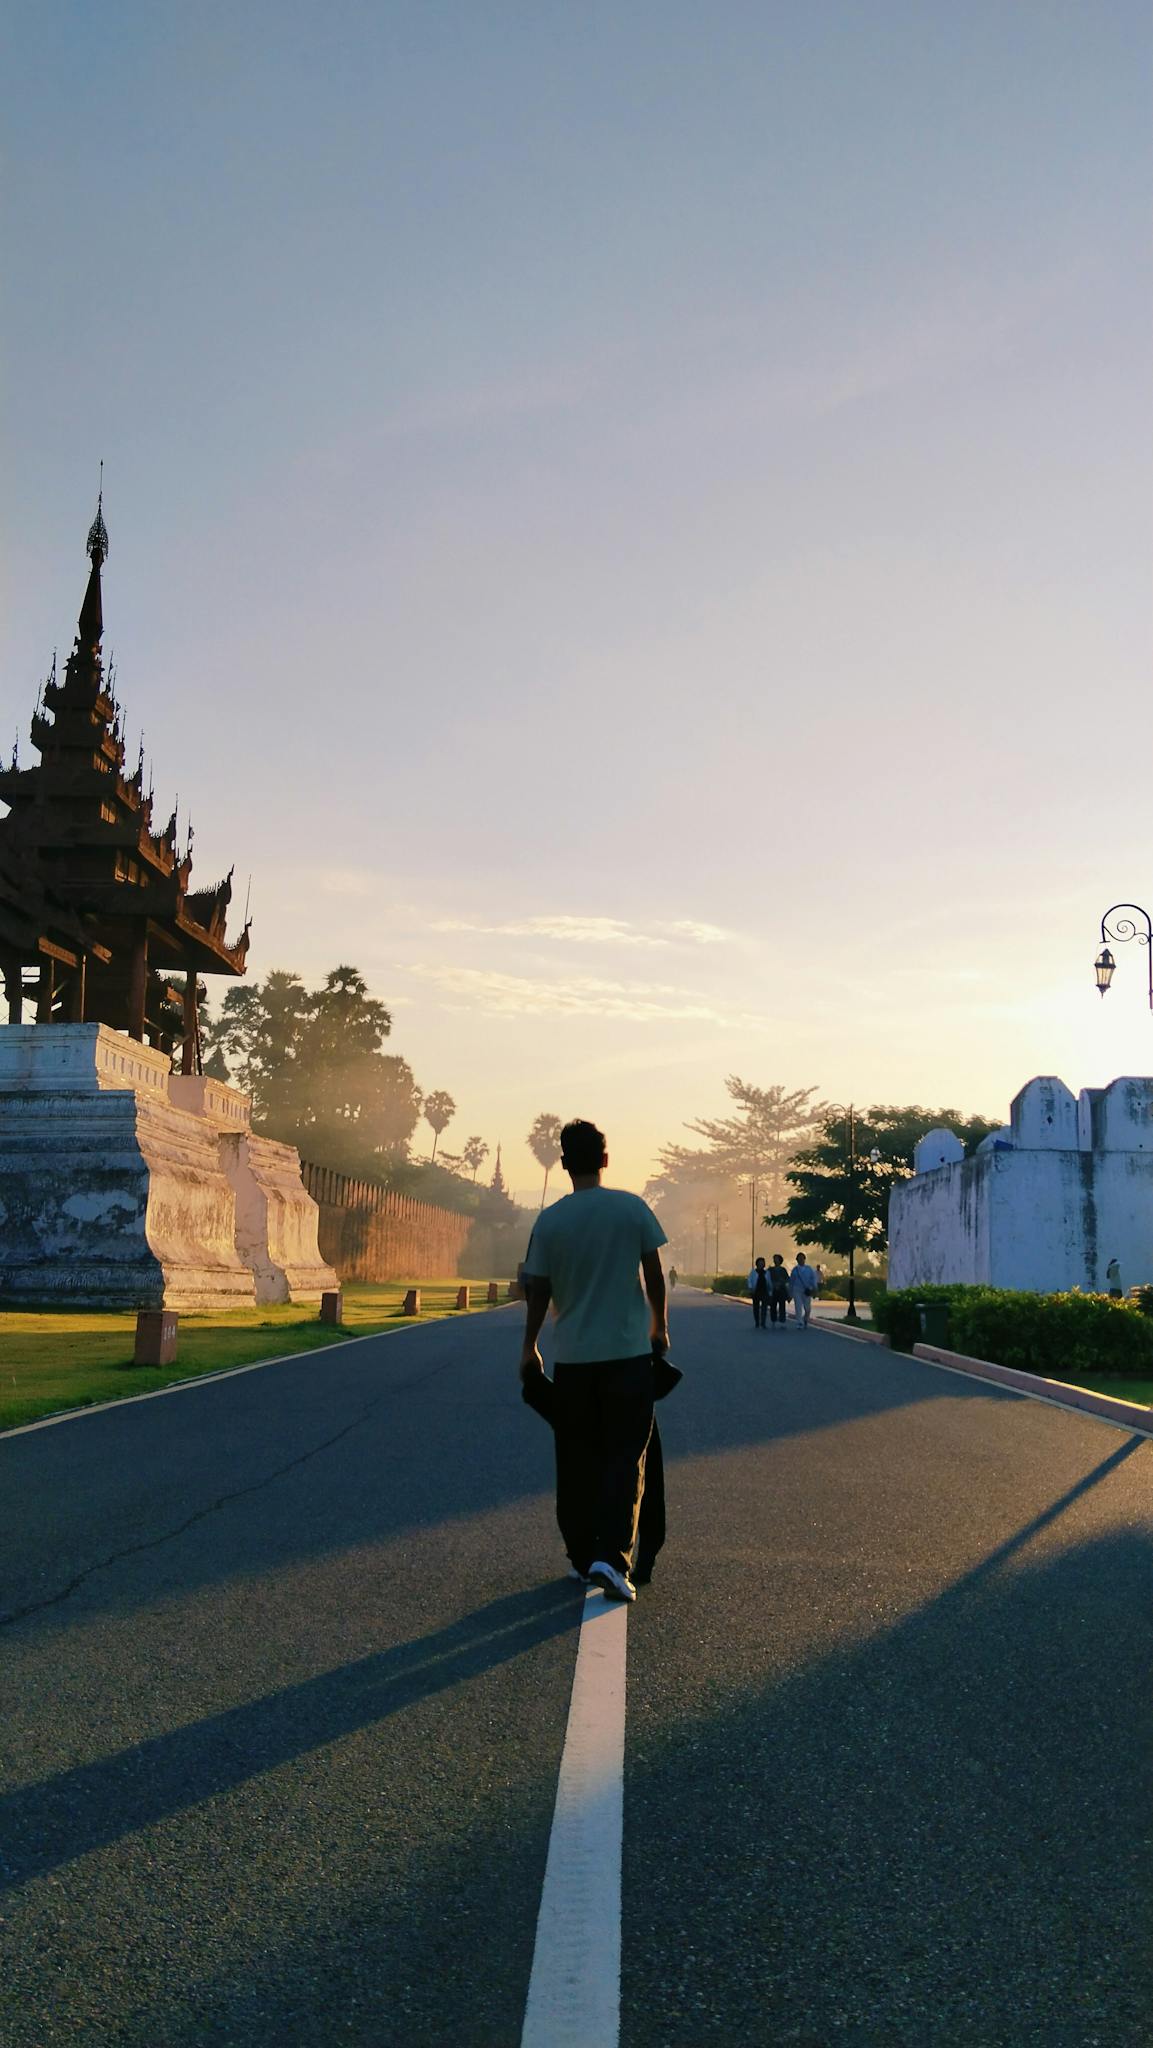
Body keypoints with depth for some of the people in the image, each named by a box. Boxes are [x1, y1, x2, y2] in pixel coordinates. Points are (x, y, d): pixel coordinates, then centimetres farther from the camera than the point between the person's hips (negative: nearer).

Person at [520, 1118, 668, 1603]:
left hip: (572, 1357, 2)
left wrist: (529, 1349, 15)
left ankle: (581, 1556, 21)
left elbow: (538, 1290, 2)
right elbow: (654, 1275, 0)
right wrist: (660, 1326, 17)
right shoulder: (632, 1208, -5)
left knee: (576, 1461, 14)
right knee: (624, 1458, 1)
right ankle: (612, 1558, -12)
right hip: (629, 1351, -2)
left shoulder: (549, 1220, -2)